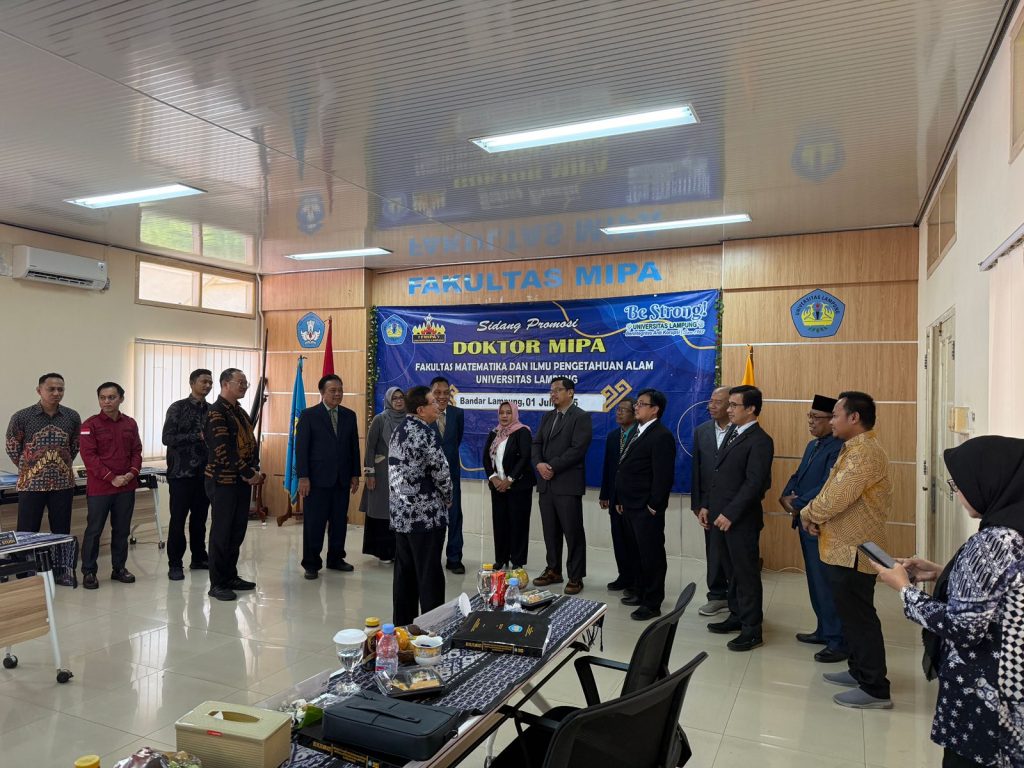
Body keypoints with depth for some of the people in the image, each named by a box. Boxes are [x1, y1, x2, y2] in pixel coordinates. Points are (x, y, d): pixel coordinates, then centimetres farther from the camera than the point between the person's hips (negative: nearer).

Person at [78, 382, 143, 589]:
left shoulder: (130, 424, 9)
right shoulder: (90, 424, -6)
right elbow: (89, 456, -11)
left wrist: (132, 473, -8)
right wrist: (111, 478, -16)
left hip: (126, 487, 4)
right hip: (99, 487, -4)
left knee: (122, 529, 11)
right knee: (94, 530, 3)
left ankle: (119, 568, 23)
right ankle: (88, 571, 14)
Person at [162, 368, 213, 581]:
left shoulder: (212, 410, 10)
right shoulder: (178, 408, -3)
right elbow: (167, 438, -11)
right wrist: (197, 437, -18)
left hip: (204, 473, 4)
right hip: (181, 473, -4)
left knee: (200, 517, 11)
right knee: (178, 519, 0)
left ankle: (199, 558, 23)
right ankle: (175, 564, 9)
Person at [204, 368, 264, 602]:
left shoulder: (241, 413, 14)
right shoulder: (216, 413, -13)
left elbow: (251, 444, 14)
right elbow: (223, 450, -20)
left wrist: (255, 470, -2)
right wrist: (248, 473, -17)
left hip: (242, 482, 8)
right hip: (223, 482, -8)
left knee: (237, 531, 13)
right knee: (221, 532, 0)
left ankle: (230, 576, 25)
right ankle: (217, 584, 9)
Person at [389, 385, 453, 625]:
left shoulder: (399, 431, 10)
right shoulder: (426, 433, -16)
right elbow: (441, 471, -16)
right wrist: (447, 498, 2)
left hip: (400, 513, 8)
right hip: (426, 514, -8)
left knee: (404, 570, 14)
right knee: (429, 573, -1)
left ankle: (403, 623, 23)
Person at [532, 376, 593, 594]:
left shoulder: (581, 417, -6)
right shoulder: (547, 417, 17)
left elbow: (577, 449, -15)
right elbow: (536, 443, 11)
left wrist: (553, 467, -15)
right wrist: (539, 464, -9)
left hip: (568, 484, -7)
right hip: (546, 483, 7)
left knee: (573, 532, -1)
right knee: (550, 531, 12)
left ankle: (576, 577, 8)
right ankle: (553, 570, 25)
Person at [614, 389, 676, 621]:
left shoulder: (662, 436, -15)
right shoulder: (639, 433, 14)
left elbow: (664, 475, -20)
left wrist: (654, 505, -18)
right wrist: (620, 499, 14)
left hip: (647, 509, -9)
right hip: (631, 506, 9)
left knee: (652, 556, 1)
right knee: (638, 553, 19)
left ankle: (652, 603, 10)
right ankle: (641, 593, 32)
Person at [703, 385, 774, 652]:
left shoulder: (760, 441, -14)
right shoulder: (732, 433, 13)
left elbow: (754, 483, -20)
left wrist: (730, 514, -21)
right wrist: (708, 505, 13)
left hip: (741, 519, -8)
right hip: (722, 516, 8)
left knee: (747, 574, 2)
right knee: (732, 572, 17)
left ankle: (752, 630, 12)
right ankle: (737, 616, 31)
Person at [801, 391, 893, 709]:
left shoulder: (864, 452, -21)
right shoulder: (855, 450, 14)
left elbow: (835, 499, -27)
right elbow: (833, 494, 15)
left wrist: (808, 513, -9)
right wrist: (814, 515, -2)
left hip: (854, 551, -10)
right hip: (845, 548, 10)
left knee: (860, 618, -1)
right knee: (851, 615, 19)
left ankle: (875, 689, 9)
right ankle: (859, 671, 32)